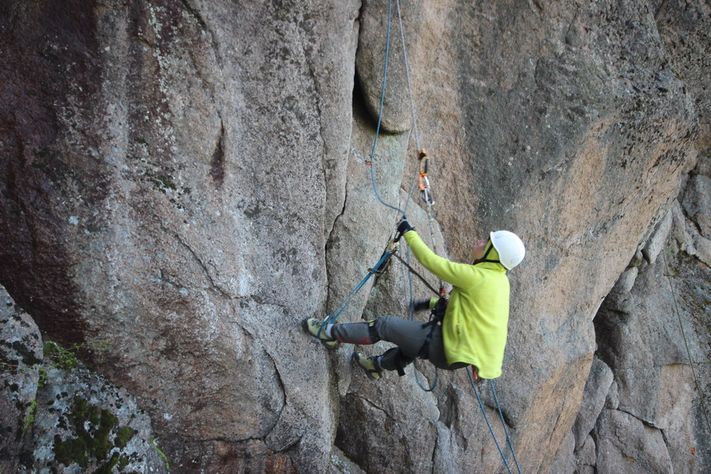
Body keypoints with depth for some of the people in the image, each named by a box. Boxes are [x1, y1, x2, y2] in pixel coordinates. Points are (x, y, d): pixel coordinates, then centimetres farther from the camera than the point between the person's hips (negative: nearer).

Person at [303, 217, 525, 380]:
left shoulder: (475, 276, -20)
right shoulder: (500, 280, 7)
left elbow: (430, 261, -17)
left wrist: (408, 232, -5)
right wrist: (432, 303, 22)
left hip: (449, 350, -9)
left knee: (385, 325, -1)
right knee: (416, 332, 34)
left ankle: (330, 333, 14)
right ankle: (378, 364, 51)